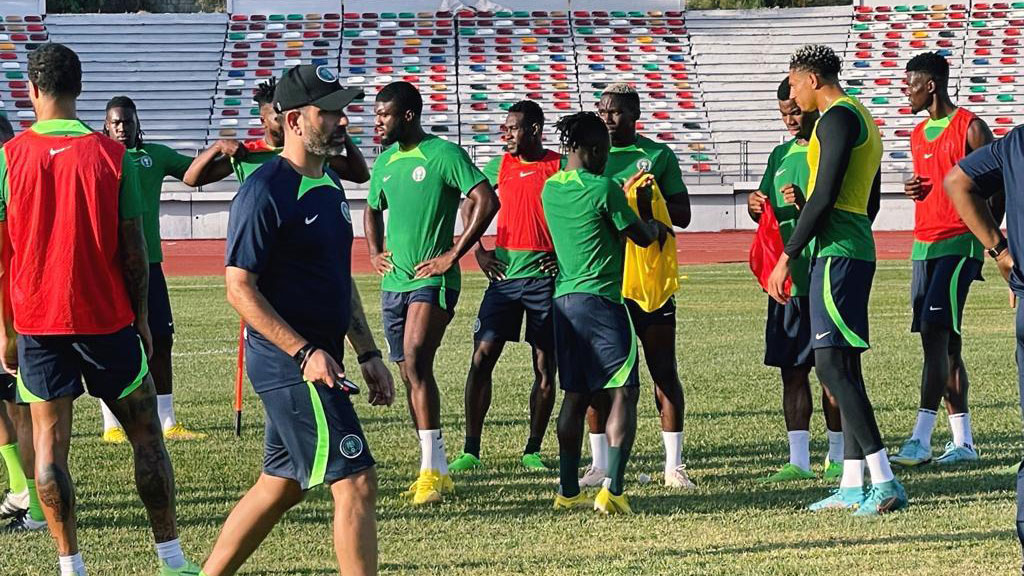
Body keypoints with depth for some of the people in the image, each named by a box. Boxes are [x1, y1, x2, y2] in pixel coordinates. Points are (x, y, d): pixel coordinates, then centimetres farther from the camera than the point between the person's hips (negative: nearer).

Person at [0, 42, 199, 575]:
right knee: (146, 435, 8)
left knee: (49, 443, 5)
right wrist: (141, 318, 8)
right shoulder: (112, 155, -4)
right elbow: (132, 249, -3)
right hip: (106, 320, 0)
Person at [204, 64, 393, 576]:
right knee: (356, 481, -10)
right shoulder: (266, 190, -14)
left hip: (315, 360, 9)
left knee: (282, 485, 15)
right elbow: (239, 287, -17)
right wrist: (306, 352, -23)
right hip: (290, 363, -9)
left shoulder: (329, 183, 14)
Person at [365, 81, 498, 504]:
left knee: (416, 362, -21)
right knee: (410, 373, 8)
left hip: (432, 280, -8)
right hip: (393, 281, 8)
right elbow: (373, 210, 32)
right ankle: (437, 470, 16)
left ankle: (432, 467, -19)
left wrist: (453, 255, -16)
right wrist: (374, 253, 15)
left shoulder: (443, 154, -9)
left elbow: (486, 202, -16)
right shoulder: (386, 160, 13)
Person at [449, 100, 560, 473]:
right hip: (504, 274, 3)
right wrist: (478, 251, 11)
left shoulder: (560, 166, -2)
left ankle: (533, 450, 15)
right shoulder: (500, 166, 9)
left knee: (545, 367, 3)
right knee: (482, 357, -5)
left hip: (545, 276, -3)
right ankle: (470, 450, 0)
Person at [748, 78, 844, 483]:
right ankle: (798, 460, 8)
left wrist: (808, 206, -24)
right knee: (791, 369, 5)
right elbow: (765, 213, 18)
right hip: (787, 277, 6)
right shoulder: (781, 156, 16)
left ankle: (838, 457, 7)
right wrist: (757, 206, -4)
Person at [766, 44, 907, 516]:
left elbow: (824, 197, -17)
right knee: (843, 366, 10)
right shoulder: (861, 118, 21)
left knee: (831, 364, -13)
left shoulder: (836, 118, -11)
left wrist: (787, 257, -14)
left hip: (836, 253, -10)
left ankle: (884, 481, -18)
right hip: (857, 248, 10)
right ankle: (852, 485, 11)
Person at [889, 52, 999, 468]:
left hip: (958, 245, -8)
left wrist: (987, 243, -11)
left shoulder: (970, 128, -6)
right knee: (943, 341, 7)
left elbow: (996, 189, -6)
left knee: (936, 334, -16)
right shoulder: (919, 134, 17)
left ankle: (921, 440, -20)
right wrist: (913, 189, 4)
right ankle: (962, 442, 11)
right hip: (924, 245, 8)